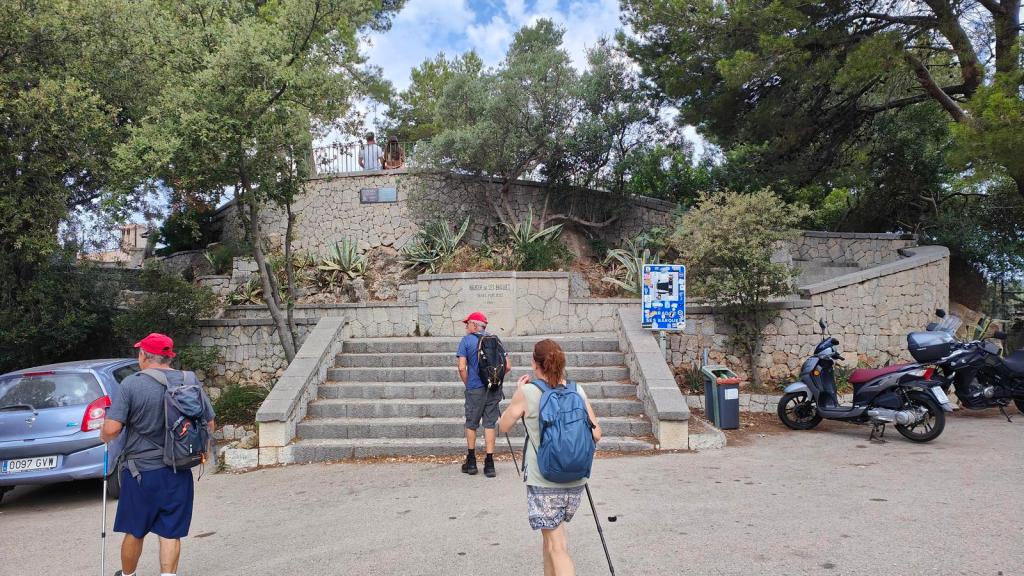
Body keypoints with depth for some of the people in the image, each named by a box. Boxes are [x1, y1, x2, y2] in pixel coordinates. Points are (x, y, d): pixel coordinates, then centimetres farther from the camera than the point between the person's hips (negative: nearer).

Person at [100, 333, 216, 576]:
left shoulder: (131, 384, -13)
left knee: (134, 532, 17)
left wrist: (103, 436, 5)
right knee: (170, 533, 8)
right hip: (179, 473, 2)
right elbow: (209, 424, 5)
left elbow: (111, 429, -18)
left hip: (141, 470, -2)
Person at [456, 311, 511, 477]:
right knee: (490, 424, 7)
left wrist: (467, 384, 4)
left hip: (475, 389, -3)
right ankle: (489, 464, 5)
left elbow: (462, 368, -11)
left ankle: (471, 462, 21)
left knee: (471, 424, 12)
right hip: (494, 390, 3)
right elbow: (508, 366, 5)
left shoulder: (466, 340, -4)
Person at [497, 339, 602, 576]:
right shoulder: (578, 391, 0)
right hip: (575, 481, 5)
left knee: (557, 548, 1)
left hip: (543, 484, -5)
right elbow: (596, 434, 0)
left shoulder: (527, 392, -10)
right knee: (552, 531, 26)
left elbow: (504, 426, 4)